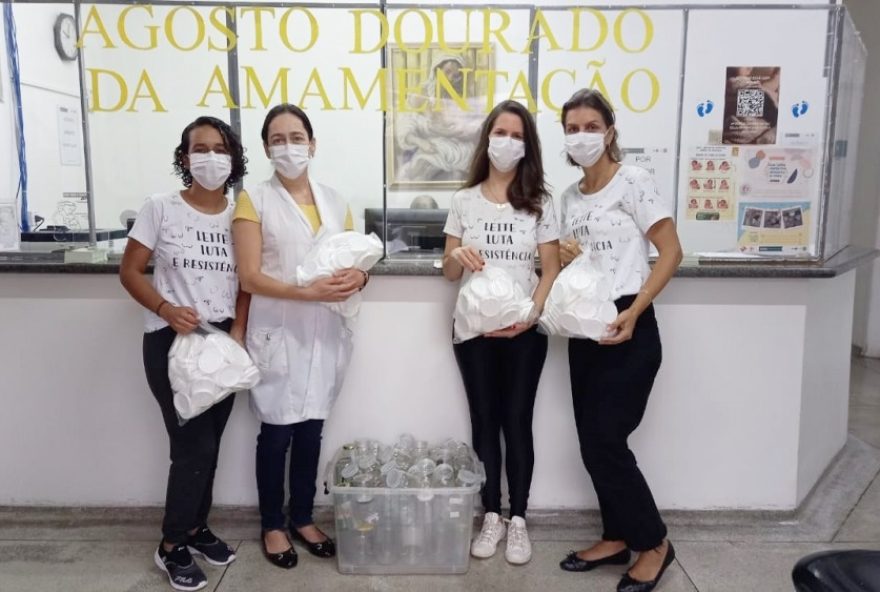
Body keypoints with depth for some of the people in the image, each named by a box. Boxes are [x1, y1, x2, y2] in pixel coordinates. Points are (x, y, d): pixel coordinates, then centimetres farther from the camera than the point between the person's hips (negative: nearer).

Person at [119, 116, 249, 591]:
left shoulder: (240, 214, 3)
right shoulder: (161, 208, -5)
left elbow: (246, 281, 6)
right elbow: (129, 271, -3)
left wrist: (237, 332, -7)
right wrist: (166, 309, -18)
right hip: (172, 341, -4)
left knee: (209, 444, 12)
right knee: (194, 445, -4)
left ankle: (196, 527, 33)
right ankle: (171, 546, 17)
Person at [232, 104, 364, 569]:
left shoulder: (334, 201, 10)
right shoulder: (254, 201, -3)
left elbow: (357, 261, 13)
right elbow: (250, 277, -11)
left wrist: (357, 277, -11)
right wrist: (308, 292, -23)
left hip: (325, 333, 4)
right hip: (278, 333, -3)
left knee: (311, 429, 12)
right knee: (277, 431, 6)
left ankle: (302, 518, 30)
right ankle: (272, 526, 25)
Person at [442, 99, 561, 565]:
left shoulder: (539, 203, 2)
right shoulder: (464, 201, 5)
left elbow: (551, 270, -1)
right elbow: (449, 274, 5)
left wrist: (531, 314, -18)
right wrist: (456, 256, -19)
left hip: (523, 330, -1)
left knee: (517, 421, 4)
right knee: (484, 421, 8)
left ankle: (518, 520, 18)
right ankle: (491, 516, 21)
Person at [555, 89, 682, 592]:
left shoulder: (633, 181, -7)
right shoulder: (570, 196, 13)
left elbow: (671, 253, -11)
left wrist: (632, 313, -21)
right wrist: (565, 256, -1)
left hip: (627, 331, -7)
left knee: (606, 443, -5)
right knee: (593, 443, 10)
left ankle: (654, 543, 16)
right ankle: (617, 539, 27)